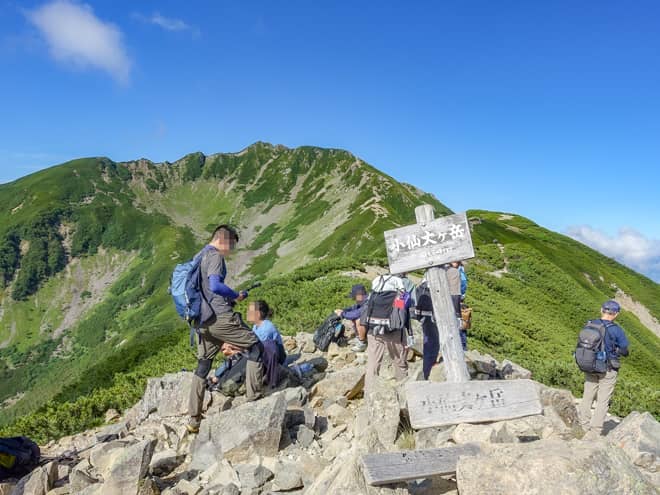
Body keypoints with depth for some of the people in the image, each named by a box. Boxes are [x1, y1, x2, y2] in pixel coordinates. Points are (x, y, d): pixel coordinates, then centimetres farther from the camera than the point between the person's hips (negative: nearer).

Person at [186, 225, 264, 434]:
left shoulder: (198, 256, 21)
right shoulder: (215, 256, -7)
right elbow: (215, 285, -22)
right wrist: (236, 295, -7)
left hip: (203, 321, 9)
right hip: (220, 316, -9)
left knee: (203, 366, 14)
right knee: (255, 347, 1)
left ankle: (193, 420, 18)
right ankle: (254, 399, -1)